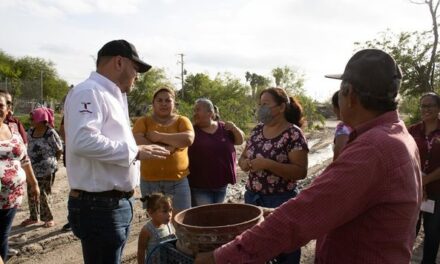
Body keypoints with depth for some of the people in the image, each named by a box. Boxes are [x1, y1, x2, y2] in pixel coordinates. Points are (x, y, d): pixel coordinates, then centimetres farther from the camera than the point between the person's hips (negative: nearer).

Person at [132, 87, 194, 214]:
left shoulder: (182, 120, 5)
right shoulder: (143, 121, 6)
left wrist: (159, 136, -13)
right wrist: (166, 148, -15)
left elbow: (188, 139, -14)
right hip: (150, 181, 1)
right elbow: (137, 142, -12)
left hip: (178, 181, 0)